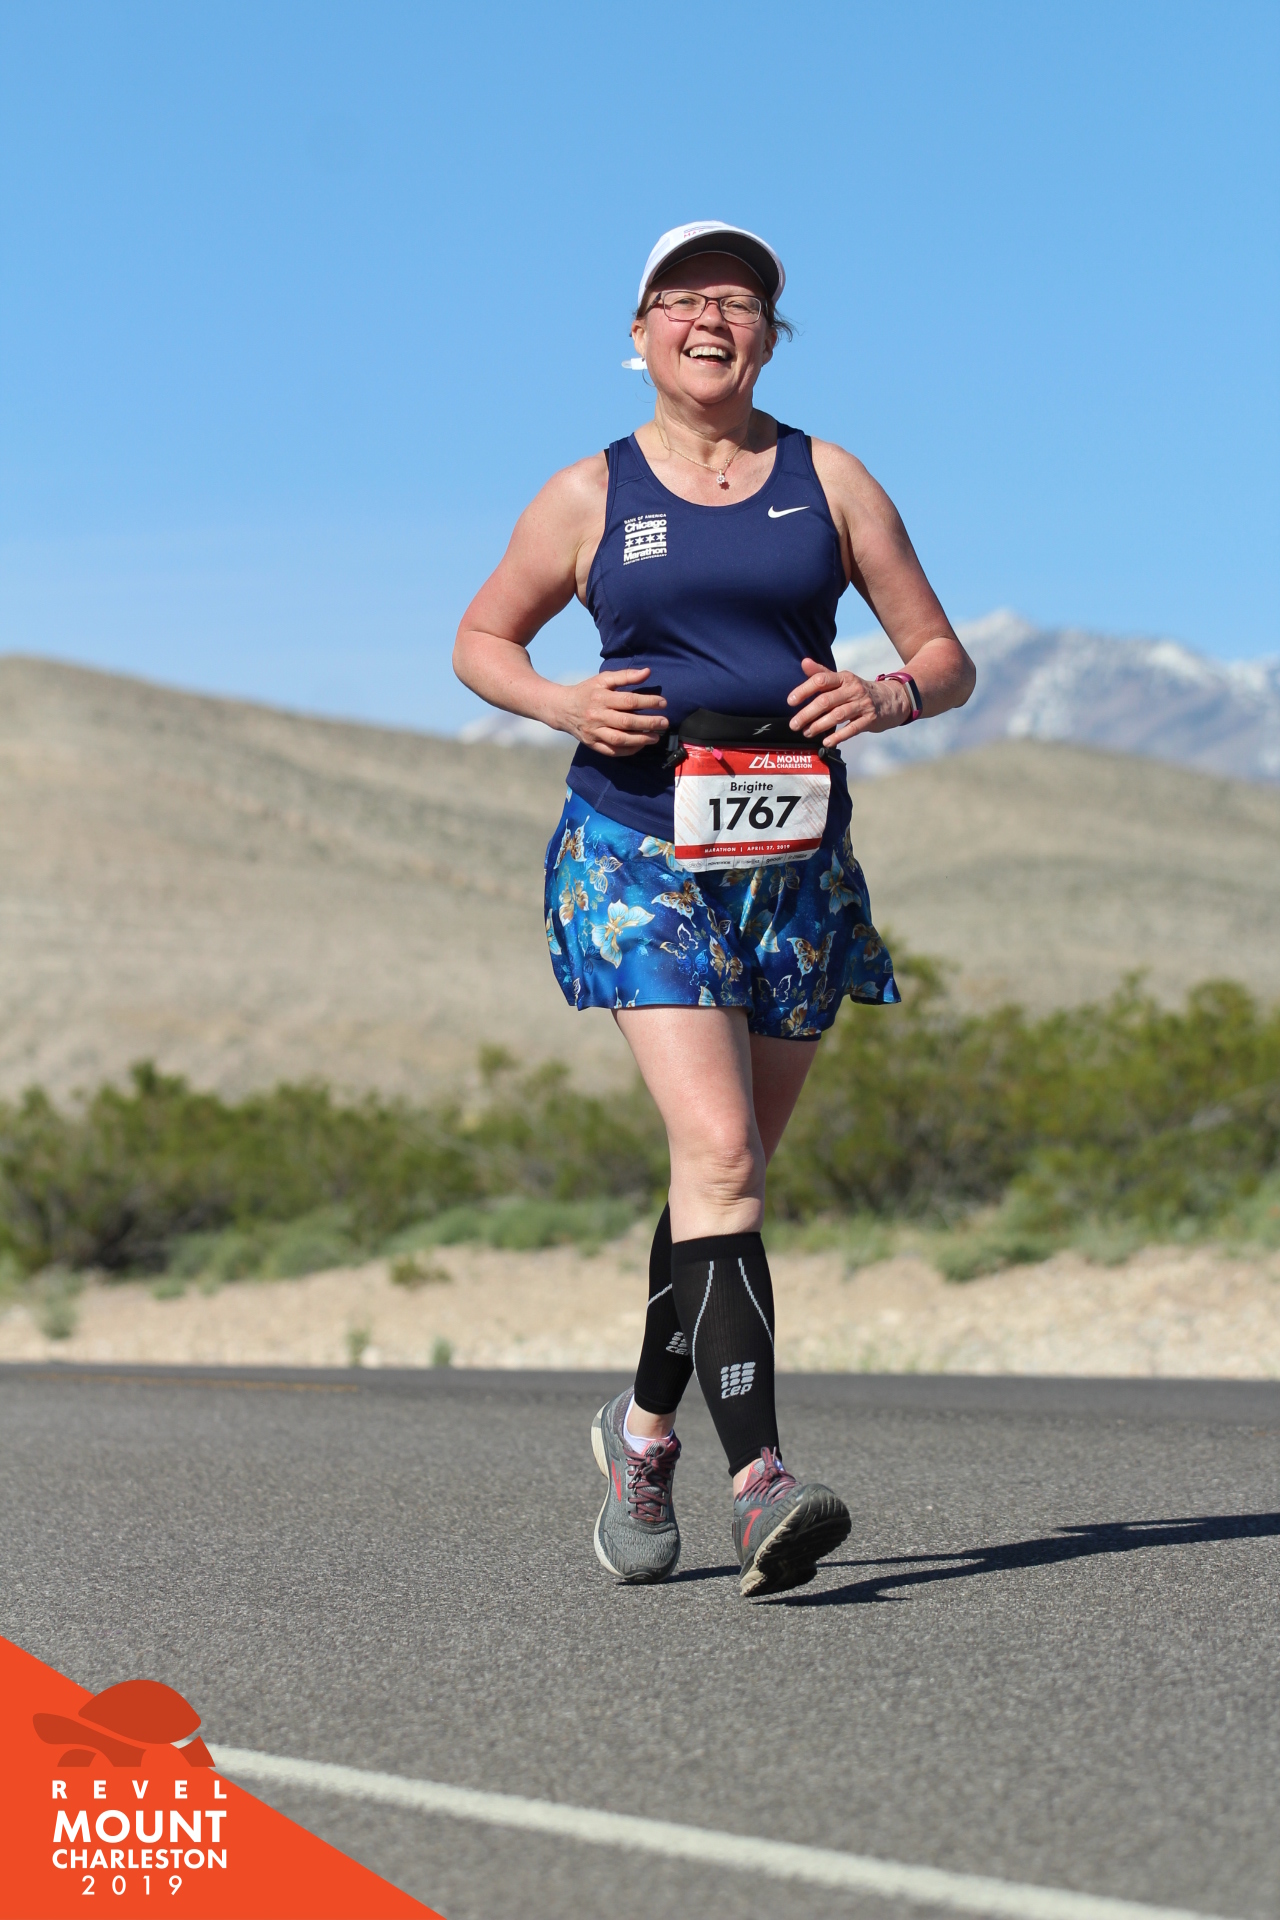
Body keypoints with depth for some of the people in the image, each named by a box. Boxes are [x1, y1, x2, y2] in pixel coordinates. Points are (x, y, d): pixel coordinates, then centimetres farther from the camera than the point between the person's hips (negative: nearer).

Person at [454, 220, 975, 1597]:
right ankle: (759, 1481, -26)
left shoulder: (828, 482, 8)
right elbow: (478, 641, 15)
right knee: (716, 1150, -19)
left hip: (794, 866, 3)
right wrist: (560, 703, -6)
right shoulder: (590, 498, 4)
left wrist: (888, 697, -13)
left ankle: (644, 1429, 32)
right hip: (639, 858, -3)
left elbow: (945, 656, 10)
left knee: (729, 1174, 10)